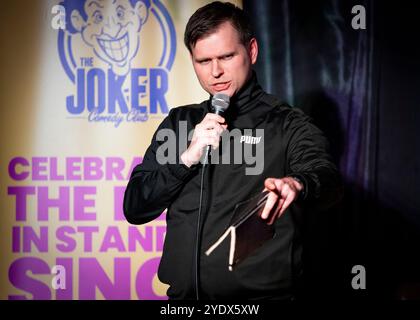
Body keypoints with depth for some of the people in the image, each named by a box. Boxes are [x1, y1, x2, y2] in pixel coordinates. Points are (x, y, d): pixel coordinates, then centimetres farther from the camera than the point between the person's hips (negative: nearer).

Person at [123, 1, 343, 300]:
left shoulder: (288, 125, -2)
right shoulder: (179, 123, 10)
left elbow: (326, 177, -22)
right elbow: (134, 208, 5)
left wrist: (295, 184, -45)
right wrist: (187, 158, -10)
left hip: (262, 294, -3)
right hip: (184, 293, 3)